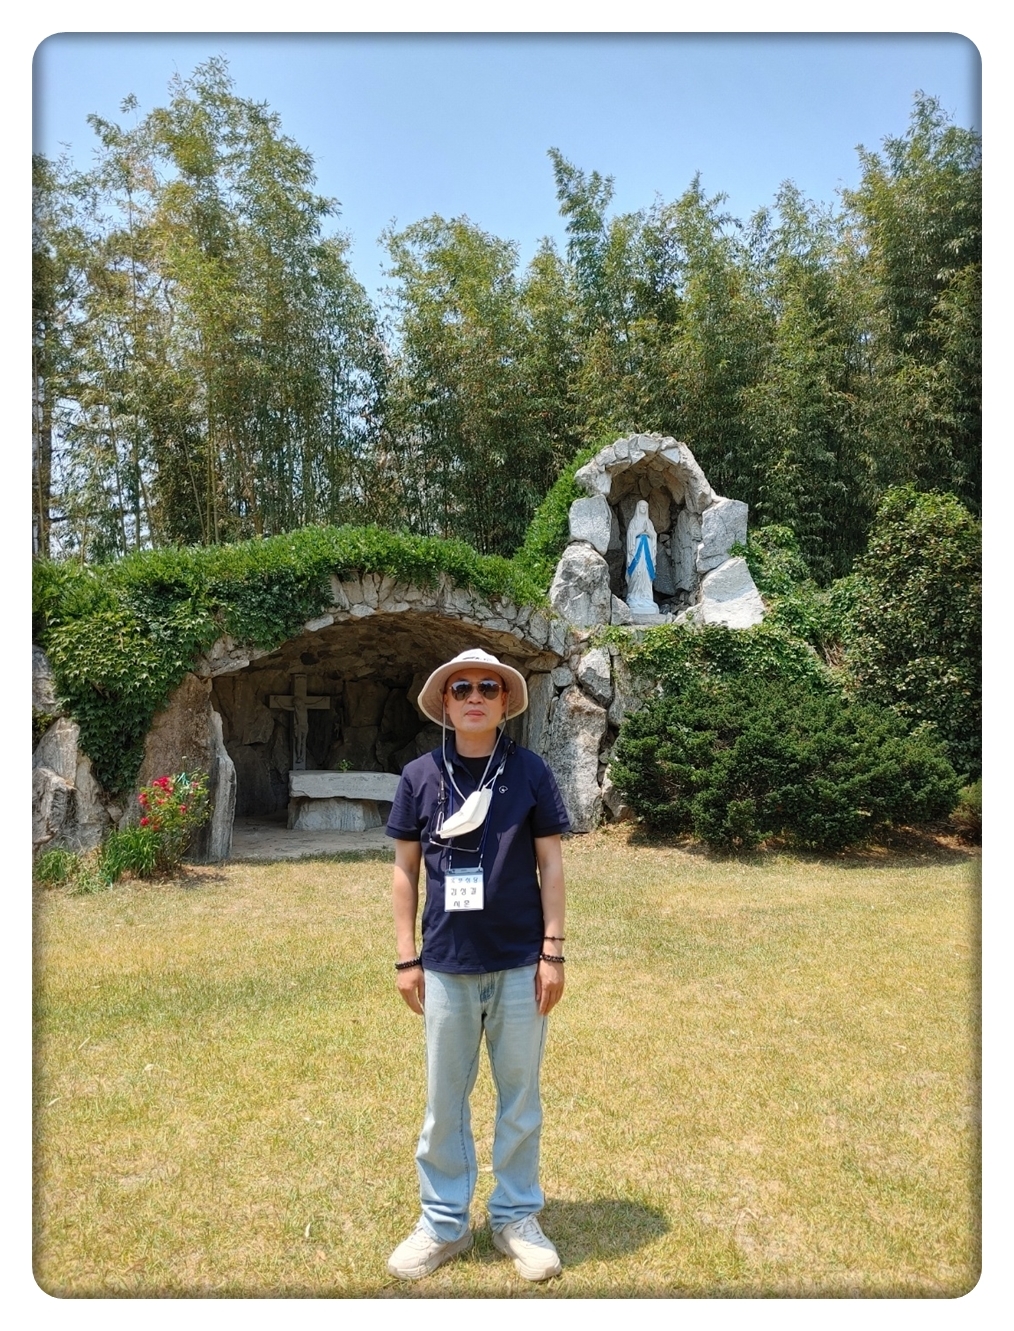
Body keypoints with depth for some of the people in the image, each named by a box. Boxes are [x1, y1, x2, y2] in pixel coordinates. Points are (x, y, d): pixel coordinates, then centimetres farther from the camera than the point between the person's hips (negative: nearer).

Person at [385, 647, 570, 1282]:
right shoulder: (420, 776, -2)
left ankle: (517, 1217, 33)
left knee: (520, 1097, 14)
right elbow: (406, 869, 4)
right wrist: (407, 958, 3)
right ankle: (444, 1223, 33)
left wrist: (553, 952, -4)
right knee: (444, 1100, 14)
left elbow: (551, 865, -1)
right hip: (447, 966, 1)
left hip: (520, 965, -1)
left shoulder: (530, 772, -5)